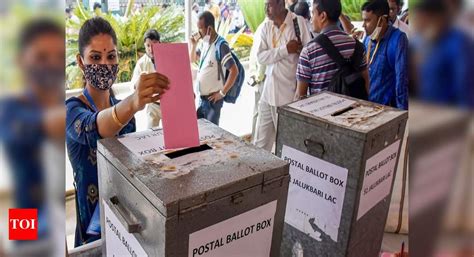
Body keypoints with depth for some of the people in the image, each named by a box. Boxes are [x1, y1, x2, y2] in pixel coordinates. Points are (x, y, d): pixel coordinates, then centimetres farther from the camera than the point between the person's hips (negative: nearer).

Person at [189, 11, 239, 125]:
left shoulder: (220, 46, -18)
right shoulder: (205, 43, 6)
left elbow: (234, 71, -23)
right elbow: (193, 59, 22)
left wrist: (222, 93, -17)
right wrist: (194, 45, 2)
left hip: (213, 99, -8)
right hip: (202, 97, 8)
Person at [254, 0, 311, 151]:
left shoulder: (299, 22, -9)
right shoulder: (266, 26, 6)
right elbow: (261, 57, -3)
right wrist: (285, 50, -16)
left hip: (289, 92, -5)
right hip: (268, 91, 5)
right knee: (260, 142, 13)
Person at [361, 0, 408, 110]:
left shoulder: (398, 39, -15)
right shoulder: (368, 38, 4)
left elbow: (402, 77, -17)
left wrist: (402, 109, -17)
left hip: (387, 105, -6)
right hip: (366, 102, 6)